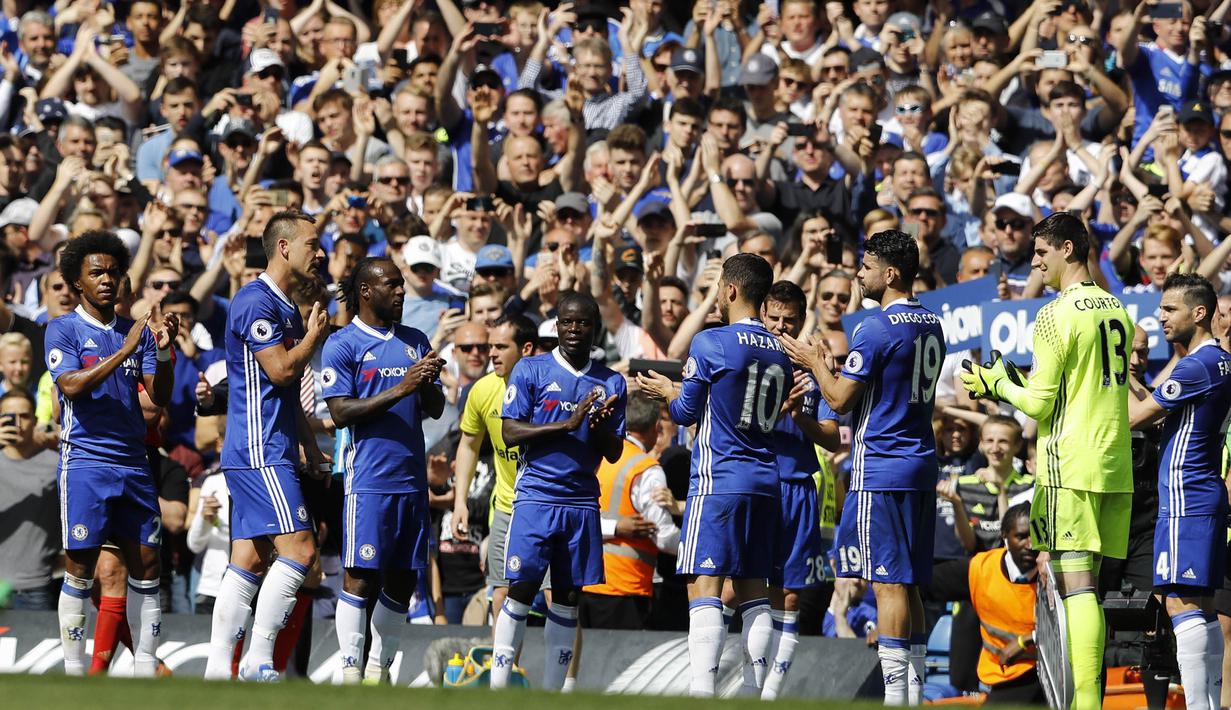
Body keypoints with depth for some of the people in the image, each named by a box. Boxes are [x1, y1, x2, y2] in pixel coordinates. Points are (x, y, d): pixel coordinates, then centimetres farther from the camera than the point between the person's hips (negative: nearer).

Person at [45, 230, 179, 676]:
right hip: (85, 461, -5)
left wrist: (162, 351, -9)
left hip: (133, 463, 5)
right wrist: (125, 350, -20)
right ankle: (74, 672, -1)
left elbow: (160, 397, 8)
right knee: (79, 568, -6)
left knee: (145, 567, 2)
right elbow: (72, 386, -15)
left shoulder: (137, 332, 14)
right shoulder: (64, 330, 1)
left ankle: (145, 668, 7)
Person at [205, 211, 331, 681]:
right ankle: (258, 661, -16)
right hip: (258, 452, -10)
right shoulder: (256, 302, -11)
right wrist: (314, 336, -2)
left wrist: (311, 450, 24)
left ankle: (217, 668, 6)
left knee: (249, 559, 7)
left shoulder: (286, 308, 20)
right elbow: (280, 369, -18)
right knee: (299, 549, -15)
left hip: (273, 452, 10)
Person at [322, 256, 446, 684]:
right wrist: (399, 390, -19)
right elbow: (341, 412, -11)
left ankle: (380, 668, 16)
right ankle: (351, 671, -6)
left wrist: (429, 384, -7)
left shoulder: (415, 341, 15)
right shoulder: (342, 344, -3)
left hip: (412, 479, 6)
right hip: (368, 477, -6)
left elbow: (434, 410, 16)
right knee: (360, 576, -9)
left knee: (402, 580, 7)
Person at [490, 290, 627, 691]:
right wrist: (567, 424, -16)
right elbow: (510, 432, -8)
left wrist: (598, 428, -11)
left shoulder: (612, 383, 11)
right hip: (535, 497, -3)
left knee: (567, 597, 5)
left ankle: (552, 691, 10)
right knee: (521, 590, -9)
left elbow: (614, 454, 11)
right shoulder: (531, 370, 1)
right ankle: (498, 685, -6)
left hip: (582, 502, 3)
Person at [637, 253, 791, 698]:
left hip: (718, 481, -7)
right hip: (765, 481, 7)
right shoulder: (779, 352, 10)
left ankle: (701, 692, -21)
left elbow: (687, 413, -4)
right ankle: (753, 689, 8)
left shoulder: (710, 343, -9)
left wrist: (667, 393, 18)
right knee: (752, 590, 10)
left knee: (704, 587, -11)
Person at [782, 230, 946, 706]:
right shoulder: (932, 326, 13)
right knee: (909, 585, 10)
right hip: (922, 466, 8)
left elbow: (841, 400, -12)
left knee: (888, 584, -8)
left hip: (881, 470, -8)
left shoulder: (875, 329, -14)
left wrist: (815, 362, 6)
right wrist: (831, 369, 23)